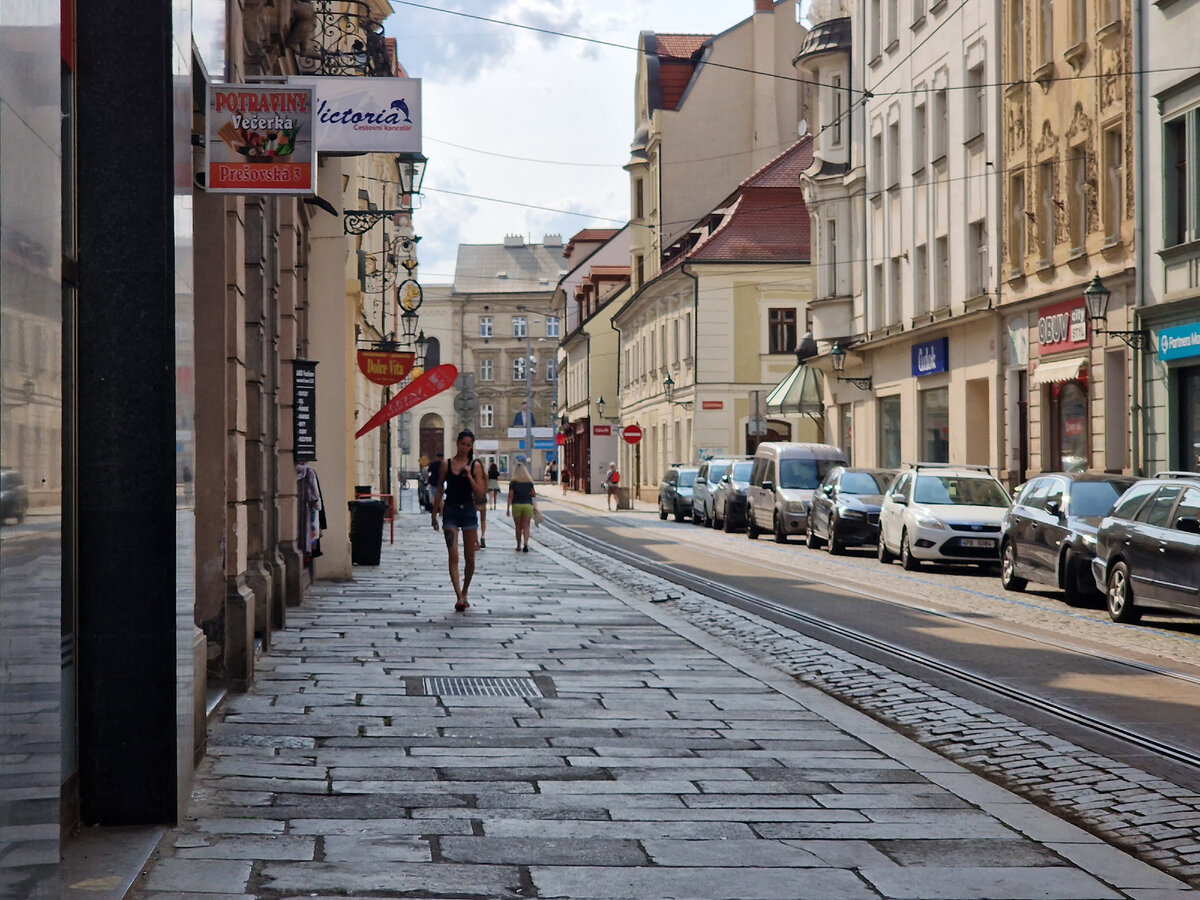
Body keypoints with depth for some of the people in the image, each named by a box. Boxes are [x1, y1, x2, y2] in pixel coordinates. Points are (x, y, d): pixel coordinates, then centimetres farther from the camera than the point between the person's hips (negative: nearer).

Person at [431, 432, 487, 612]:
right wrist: (434, 513, 9)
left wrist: (469, 475, -14)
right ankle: (459, 597, -17)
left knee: (470, 558, 7)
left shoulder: (475, 466, 2)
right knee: (453, 556, -12)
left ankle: (464, 593, 26)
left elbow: (479, 493, -3)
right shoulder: (446, 464, 3)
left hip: (468, 511, 1)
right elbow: (440, 490, 9)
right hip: (450, 511, -1)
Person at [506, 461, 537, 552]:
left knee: (518, 527, 10)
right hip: (528, 505, 1)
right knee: (526, 526, 1)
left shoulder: (513, 483, -3)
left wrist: (508, 508, -3)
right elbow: (534, 494, 5)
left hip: (516, 505, 0)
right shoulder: (529, 482, 1)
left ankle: (519, 546, 16)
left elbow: (510, 496, -5)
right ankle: (525, 543, -19)